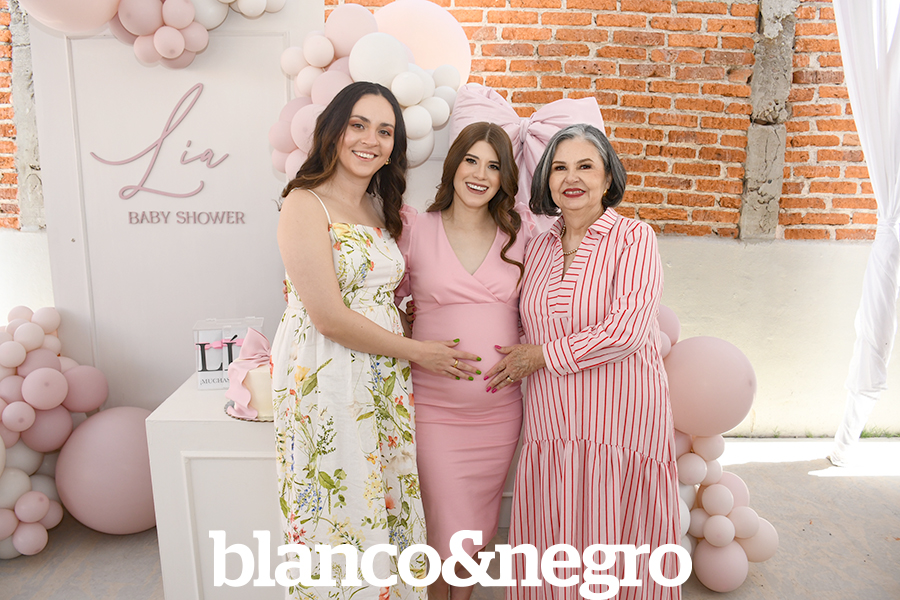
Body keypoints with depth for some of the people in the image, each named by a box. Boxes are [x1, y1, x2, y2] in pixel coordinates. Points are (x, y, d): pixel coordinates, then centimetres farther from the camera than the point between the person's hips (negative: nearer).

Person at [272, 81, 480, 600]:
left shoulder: (382, 208, 12)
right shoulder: (305, 204, -11)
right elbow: (330, 317, -17)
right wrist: (417, 351, -9)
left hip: (384, 378, 7)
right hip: (325, 377, -6)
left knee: (387, 514, 15)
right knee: (339, 523, 7)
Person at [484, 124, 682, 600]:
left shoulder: (633, 238, -5)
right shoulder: (538, 247, 11)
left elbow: (626, 329, -15)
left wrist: (542, 355, -10)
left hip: (621, 421, -4)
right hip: (550, 424, 5)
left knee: (612, 550, 6)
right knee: (549, 553, 10)